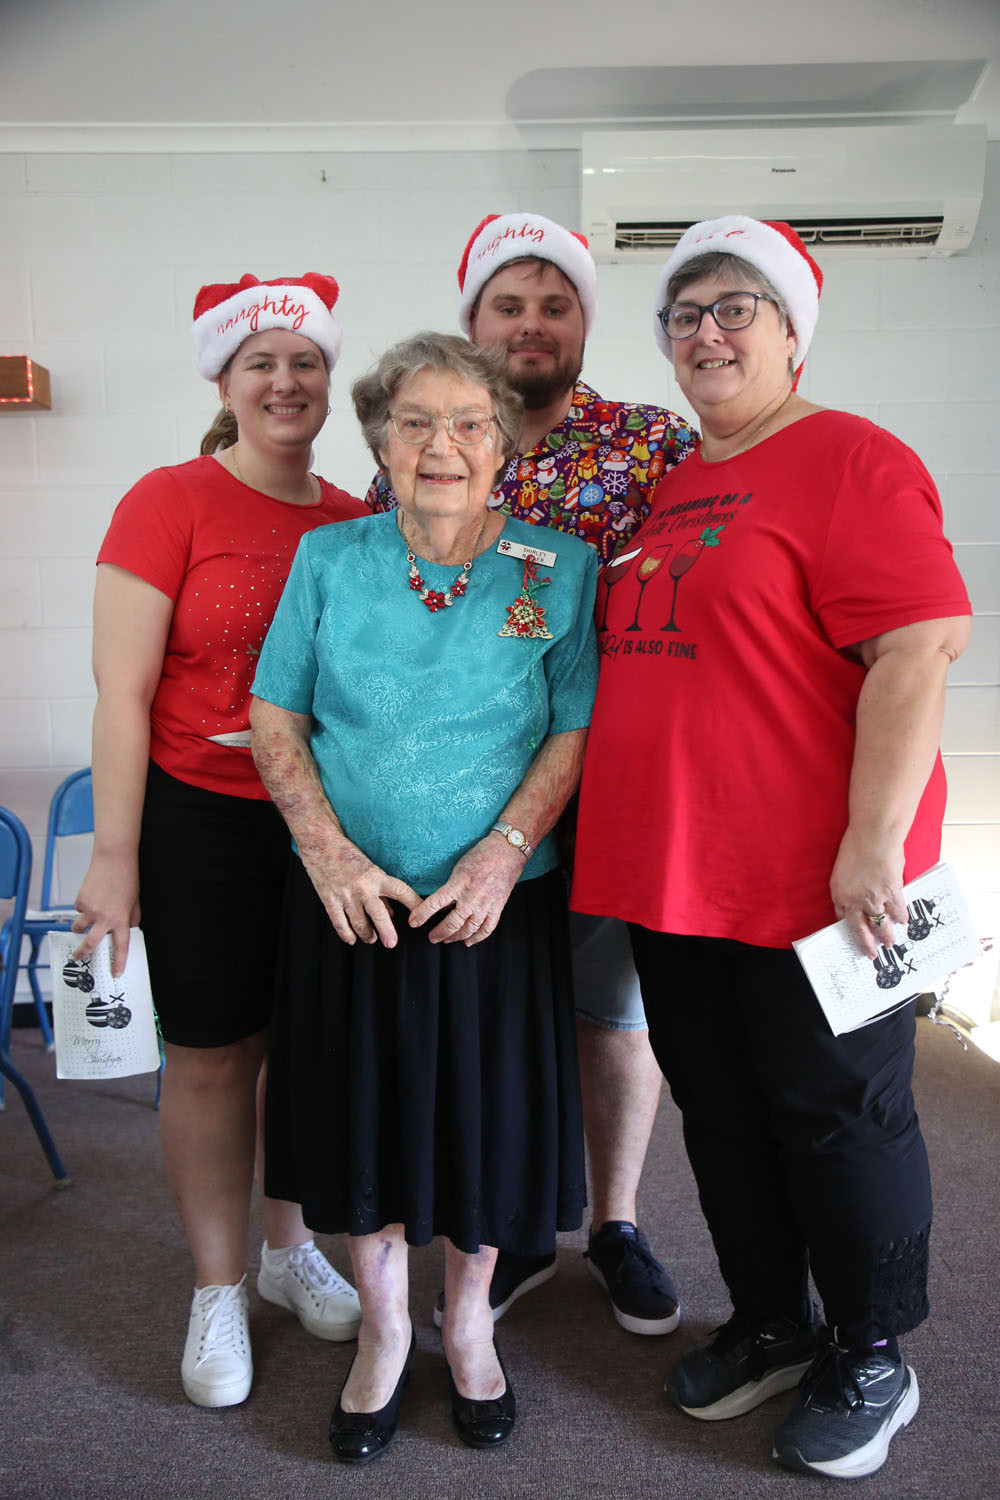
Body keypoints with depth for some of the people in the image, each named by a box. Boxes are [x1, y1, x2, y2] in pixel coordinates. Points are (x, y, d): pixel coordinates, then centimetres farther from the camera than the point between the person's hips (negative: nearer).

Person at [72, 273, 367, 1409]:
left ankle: (290, 1248, 38)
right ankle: (218, 1289, 28)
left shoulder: (358, 523, 6)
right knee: (210, 1054, 8)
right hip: (203, 820, -4)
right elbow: (121, 691, -10)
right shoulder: (169, 502, -7)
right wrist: (115, 855, -12)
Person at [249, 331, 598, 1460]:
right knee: (362, 1112, 13)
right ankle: (383, 1329, 38)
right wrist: (331, 855, -11)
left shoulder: (558, 570, -3)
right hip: (351, 902, 1)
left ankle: (468, 1326, 39)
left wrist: (504, 852, -17)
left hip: (497, 903, -1)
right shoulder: (328, 558, 1)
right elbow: (274, 720, 2)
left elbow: (577, 731, -5)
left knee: (485, 1117, 11)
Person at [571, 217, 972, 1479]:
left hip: (810, 876, -7)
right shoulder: (663, 484, 14)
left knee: (836, 1115, 9)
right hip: (671, 869, 7)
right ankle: (769, 1325, 40)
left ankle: (871, 1361, 32)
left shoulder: (849, 458, -8)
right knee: (719, 1112, 18)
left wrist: (874, 839, -22)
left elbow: (915, 651, -16)